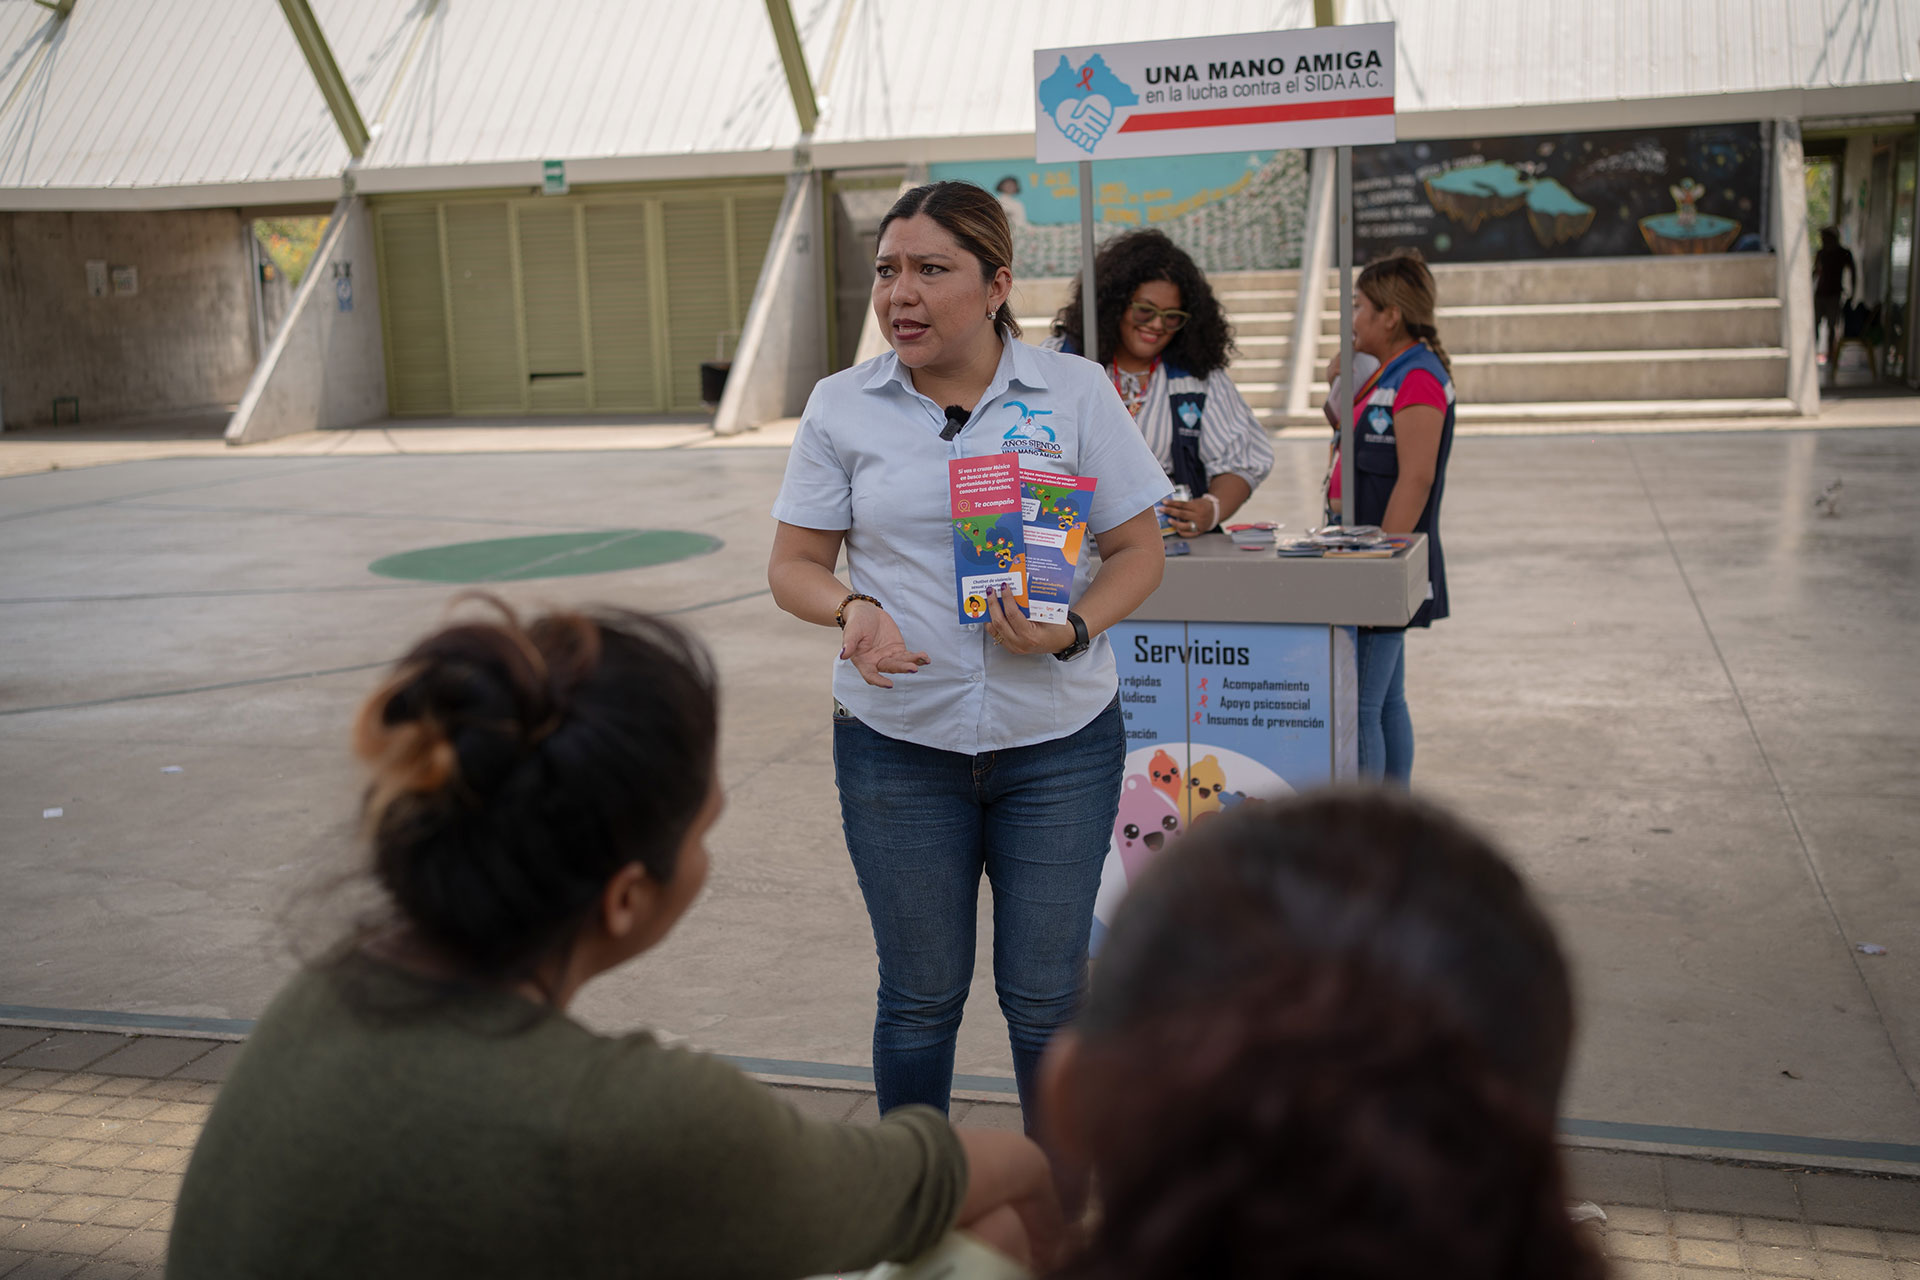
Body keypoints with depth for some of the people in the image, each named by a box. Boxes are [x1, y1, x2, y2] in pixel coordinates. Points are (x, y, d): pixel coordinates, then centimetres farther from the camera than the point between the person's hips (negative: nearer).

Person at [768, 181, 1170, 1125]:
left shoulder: (1074, 393, -1)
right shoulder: (842, 406, 1)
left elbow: (1138, 552, 2)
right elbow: (794, 565, 4)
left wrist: (1073, 631, -17)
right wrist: (853, 610, -18)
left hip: (1059, 739, 0)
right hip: (897, 745, 1)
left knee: (1045, 997, 9)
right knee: (921, 996, 12)